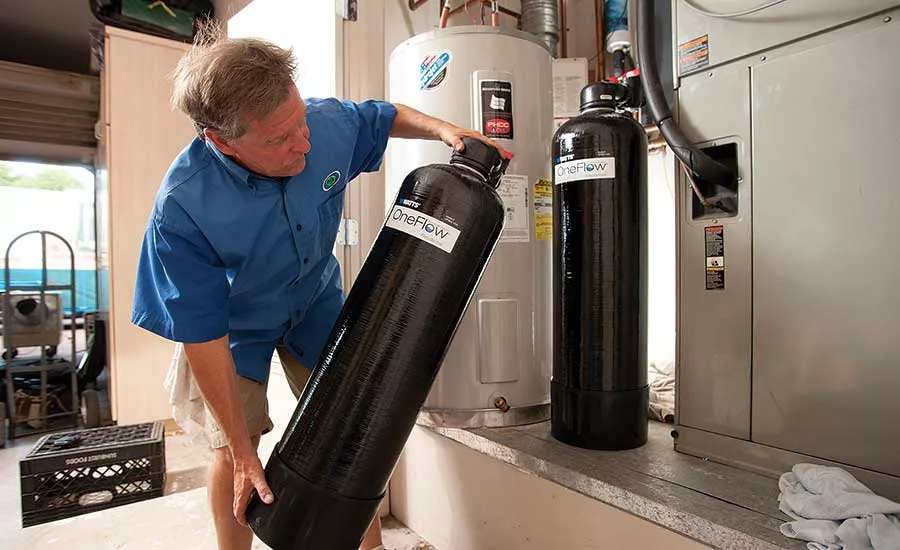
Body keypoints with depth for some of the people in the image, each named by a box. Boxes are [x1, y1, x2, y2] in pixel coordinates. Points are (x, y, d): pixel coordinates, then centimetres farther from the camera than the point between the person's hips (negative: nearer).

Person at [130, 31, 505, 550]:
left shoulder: (330, 122, -25)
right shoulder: (182, 208, -34)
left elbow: (385, 116, 1)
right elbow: (203, 336, -26)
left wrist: (440, 128, -19)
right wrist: (242, 452, -20)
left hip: (318, 303, 3)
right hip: (236, 326, -2)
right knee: (232, 452, -3)